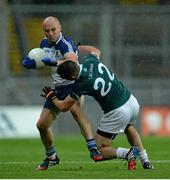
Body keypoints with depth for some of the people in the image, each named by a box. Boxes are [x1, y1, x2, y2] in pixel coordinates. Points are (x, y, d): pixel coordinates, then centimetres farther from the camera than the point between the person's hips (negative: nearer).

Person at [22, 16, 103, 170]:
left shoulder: (66, 43, -21)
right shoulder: (44, 43, 4)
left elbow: (73, 62, -41)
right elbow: (42, 62, 23)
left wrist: (55, 63, -57)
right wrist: (31, 63, 1)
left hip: (73, 84, -8)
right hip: (58, 88, 8)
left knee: (75, 109, -38)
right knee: (42, 124, 4)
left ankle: (93, 148, -44)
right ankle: (51, 157, 28)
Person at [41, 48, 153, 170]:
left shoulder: (80, 85, -21)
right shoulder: (90, 61, -6)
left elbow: (63, 107, -6)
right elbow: (95, 51, 23)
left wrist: (51, 96, 13)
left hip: (117, 113, -7)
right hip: (132, 101, 7)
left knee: (98, 153, 8)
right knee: (128, 127, 42)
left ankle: (126, 153, -18)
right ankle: (145, 161, 32)